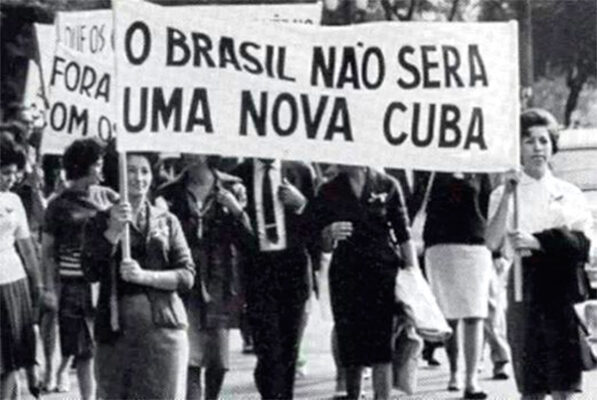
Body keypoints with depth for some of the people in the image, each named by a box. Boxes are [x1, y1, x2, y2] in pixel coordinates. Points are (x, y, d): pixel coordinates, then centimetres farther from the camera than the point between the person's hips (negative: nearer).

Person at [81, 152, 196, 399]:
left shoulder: (167, 222, 12)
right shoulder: (101, 222, 10)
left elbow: (187, 276, 5)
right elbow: (91, 272, -3)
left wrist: (144, 276, -11)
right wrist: (114, 230, -13)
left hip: (163, 326, 1)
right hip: (117, 326, -1)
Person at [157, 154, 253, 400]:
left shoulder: (232, 189, 6)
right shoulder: (170, 193, 6)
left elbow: (247, 241, 3)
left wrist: (237, 211, -11)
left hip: (219, 285, 1)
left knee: (218, 362, 6)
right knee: (190, 359, -13)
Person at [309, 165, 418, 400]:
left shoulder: (387, 186, 4)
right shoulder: (329, 192, 6)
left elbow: (404, 237, 5)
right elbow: (324, 247, 7)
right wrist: (330, 235, -15)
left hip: (384, 273, -1)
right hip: (346, 275, 1)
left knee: (382, 349, -9)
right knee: (351, 349, 3)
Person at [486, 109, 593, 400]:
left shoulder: (569, 194, 11)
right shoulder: (503, 194, 8)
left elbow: (582, 243, -2)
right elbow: (492, 242, -7)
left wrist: (537, 242, -13)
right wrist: (507, 196, -14)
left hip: (562, 285, 1)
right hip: (525, 282, -1)